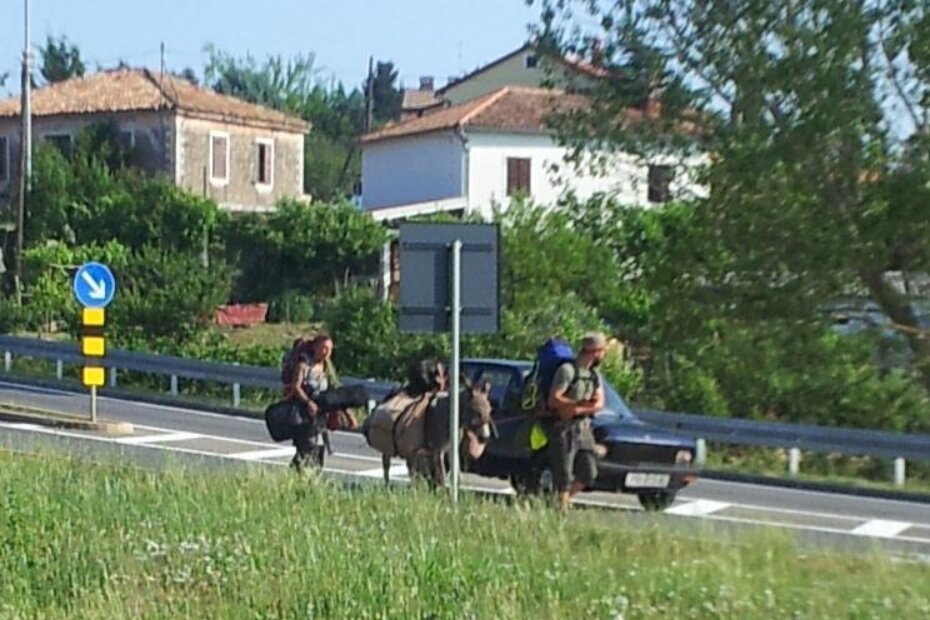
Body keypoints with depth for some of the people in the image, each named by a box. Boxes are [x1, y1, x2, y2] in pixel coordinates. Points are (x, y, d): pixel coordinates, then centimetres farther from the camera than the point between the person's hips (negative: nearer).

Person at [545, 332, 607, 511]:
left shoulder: (594, 374, 12)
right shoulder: (567, 370, -12)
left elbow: (599, 404, 5)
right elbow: (553, 400, -18)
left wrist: (577, 410, -13)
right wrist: (582, 404, -19)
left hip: (583, 428, 7)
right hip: (564, 429, -7)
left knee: (589, 473, 5)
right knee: (564, 476, -5)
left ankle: (563, 500, 21)